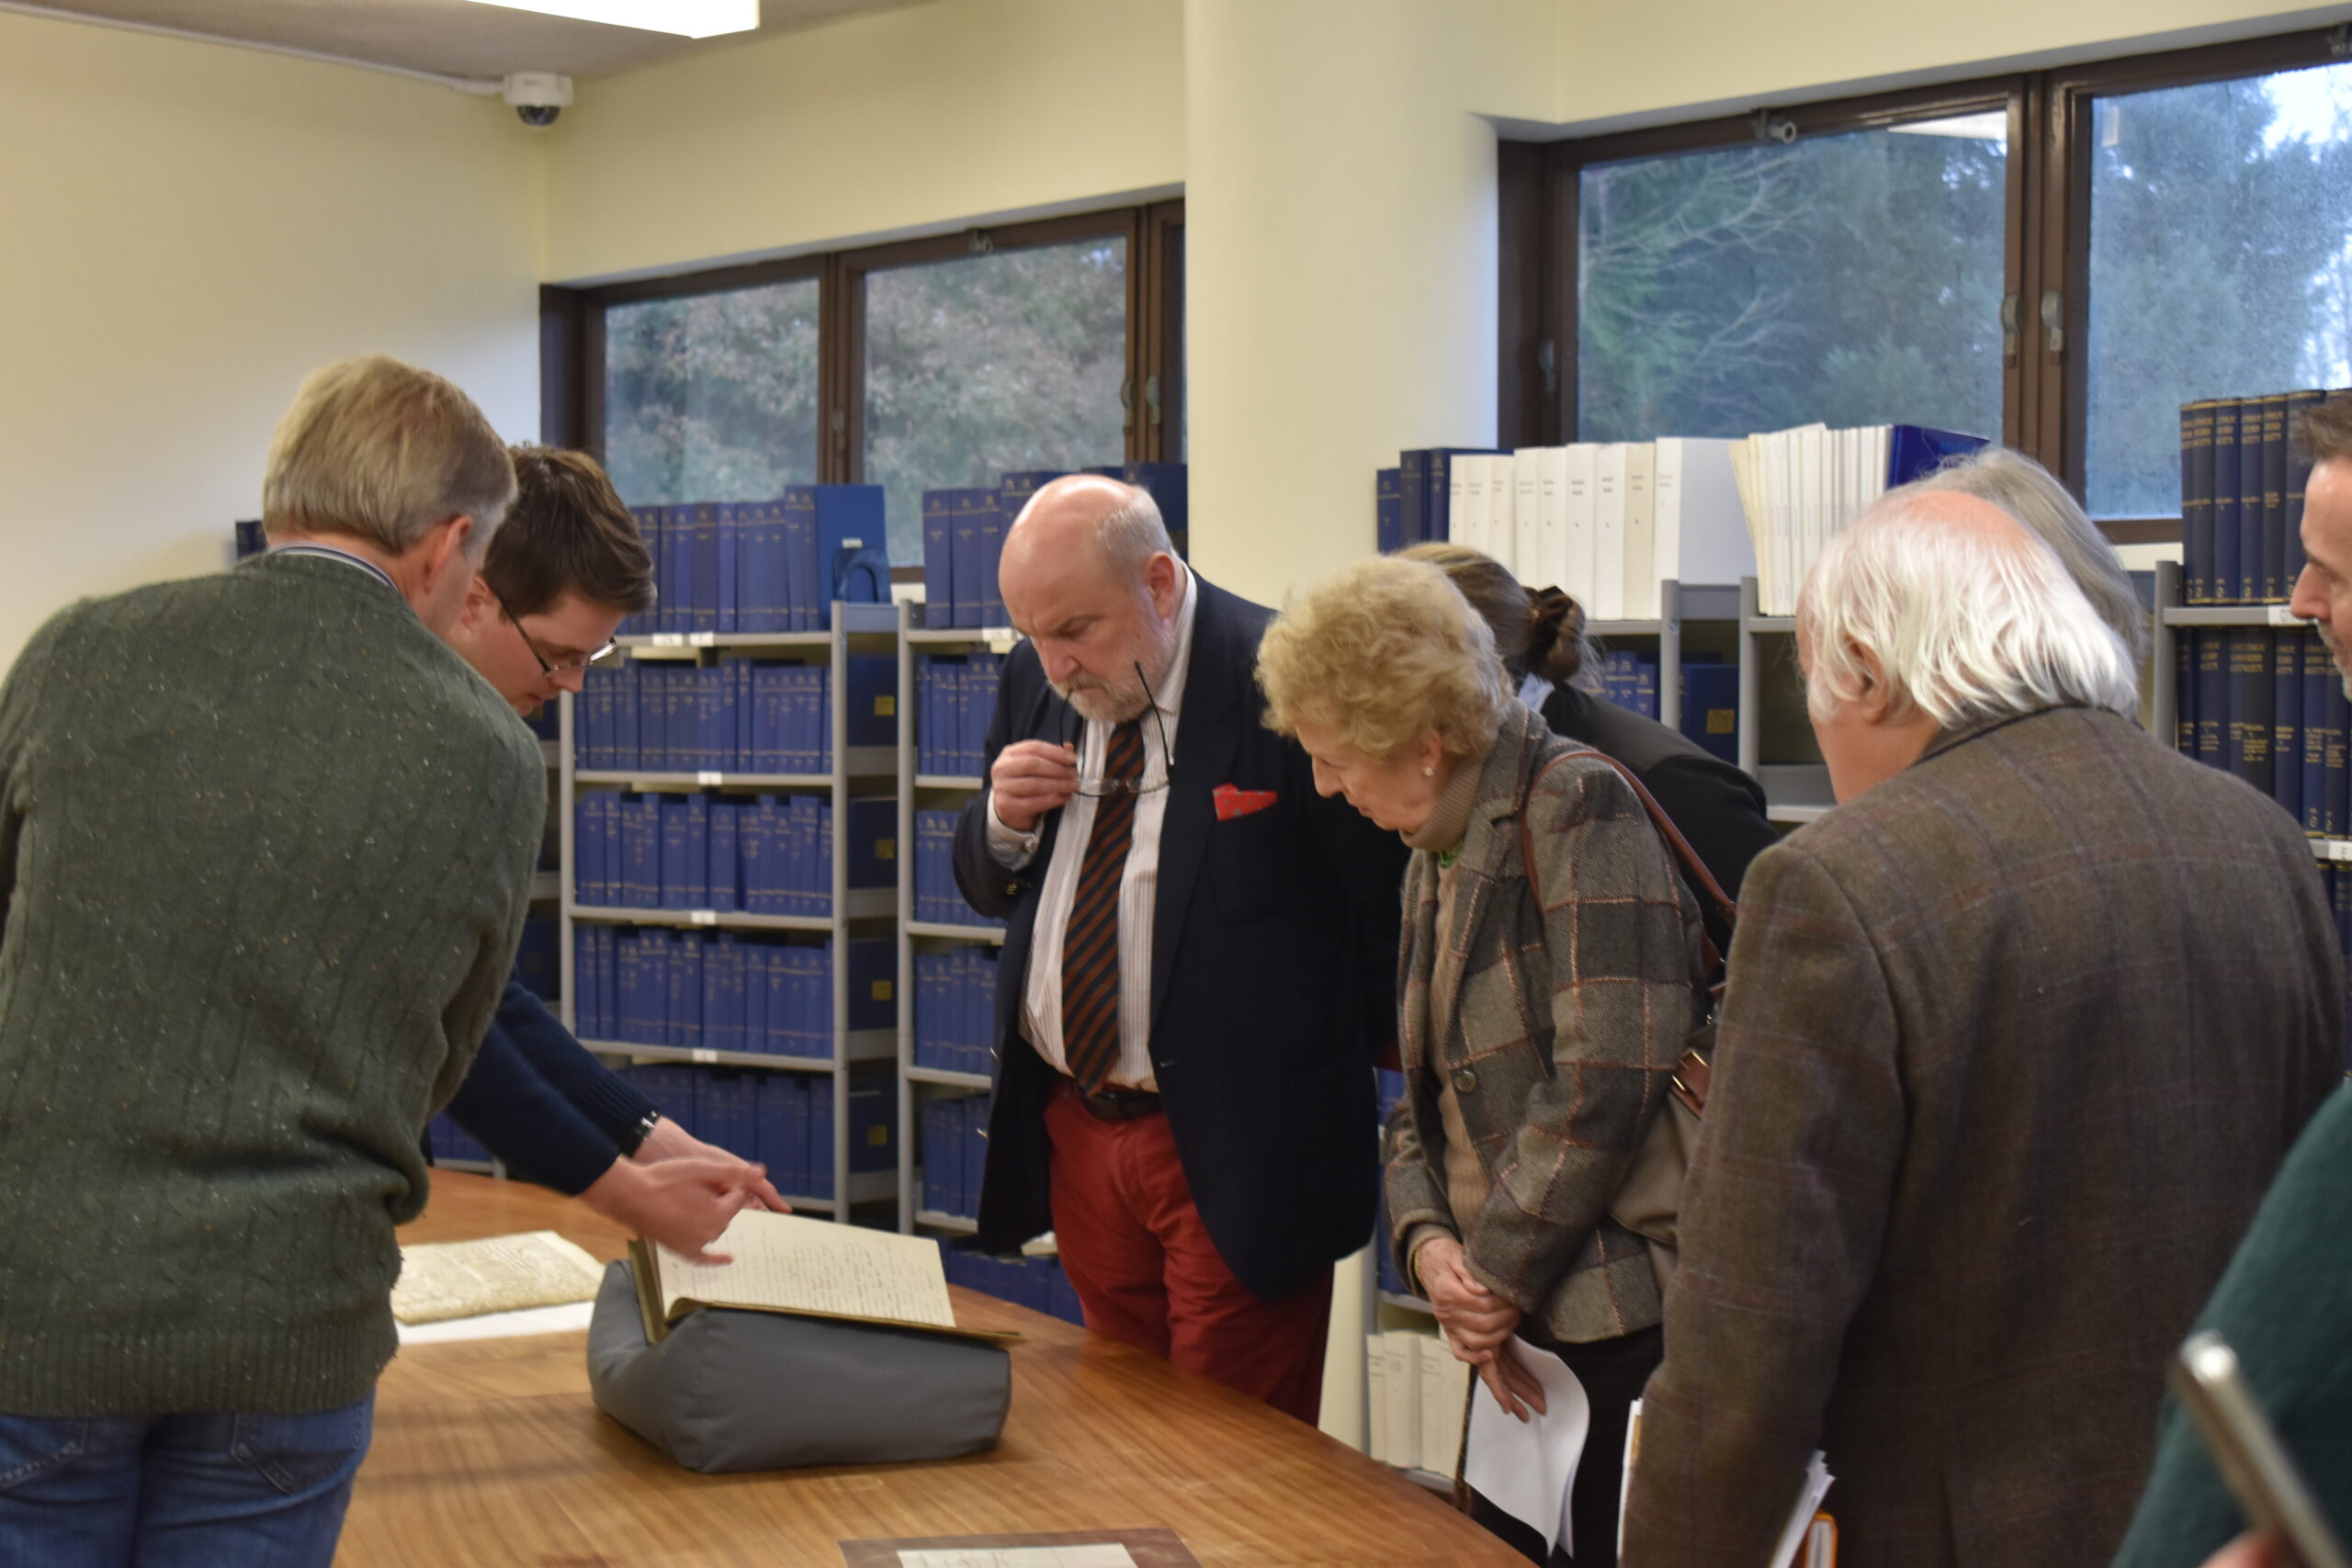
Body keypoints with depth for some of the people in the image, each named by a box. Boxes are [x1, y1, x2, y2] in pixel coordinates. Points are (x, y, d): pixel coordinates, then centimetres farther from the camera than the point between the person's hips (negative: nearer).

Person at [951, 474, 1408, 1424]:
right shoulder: (1035, 681, 5)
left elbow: (1397, 897, -10)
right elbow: (985, 889, 15)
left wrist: (1373, 1057, -1)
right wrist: (1006, 823, -7)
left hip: (1235, 1147, -6)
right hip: (1075, 1125, 6)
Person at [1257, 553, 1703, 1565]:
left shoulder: (1578, 807, -12)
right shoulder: (1435, 856, 16)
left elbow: (1606, 1080, -21)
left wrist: (1497, 1277, -13)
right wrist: (1427, 1242, -2)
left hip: (1617, 1321, -8)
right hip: (1512, 1329, 8)